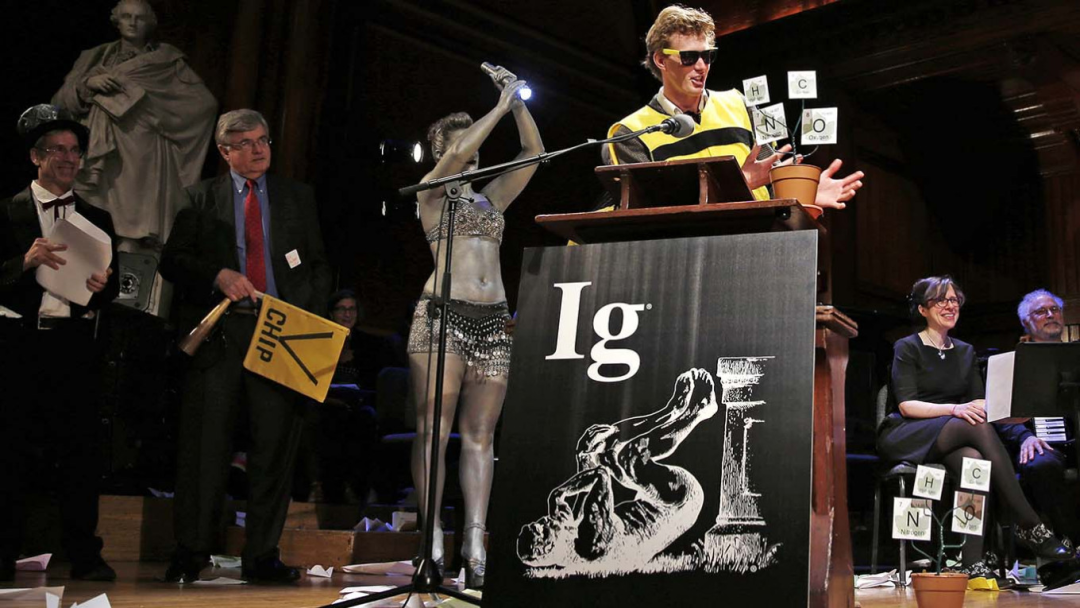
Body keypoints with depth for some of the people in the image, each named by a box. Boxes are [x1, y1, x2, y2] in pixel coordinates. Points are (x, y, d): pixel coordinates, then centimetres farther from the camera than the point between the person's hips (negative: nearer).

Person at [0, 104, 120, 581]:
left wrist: (104, 284, -10)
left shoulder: (97, 219, 14)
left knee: (81, 448, 1)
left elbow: (111, 290, 12)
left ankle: (84, 555, 5)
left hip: (76, 341, 2)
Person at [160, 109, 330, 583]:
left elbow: (318, 265, 14)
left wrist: (310, 321, -1)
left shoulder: (298, 197, 15)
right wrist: (218, 275, -12)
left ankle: (262, 555, 9)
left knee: (275, 446, 1)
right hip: (218, 331, -1)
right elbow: (172, 261, 6)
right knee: (204, 443, 0)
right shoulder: (200, 198, 12)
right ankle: (191, 552, 11)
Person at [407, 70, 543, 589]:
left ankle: (475, 541, -3)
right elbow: (460, 152, -8)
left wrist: (517, 104, 12)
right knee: (434, 426, -7)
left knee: (479, 433, -1)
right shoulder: (432, 190, 9)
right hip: (443, 313, -5)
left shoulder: (492, 197, 23)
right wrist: (502, 105, -1)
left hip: (492, 320, 5)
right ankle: (433, 538, -4)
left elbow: (534, 153, 18)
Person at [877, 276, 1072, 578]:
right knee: (978, 426, -33)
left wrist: (982, 406, -15)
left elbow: (980, 400, 11)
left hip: (955, 440, 5)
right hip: (906, 436, -4)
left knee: (974, 459, -35)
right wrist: (954, 409, -24)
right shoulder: (907, 348, 3)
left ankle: (974, 562, -41)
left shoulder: (965, 352, 21)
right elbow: (906, 405, -9)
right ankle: (1029, 526, -34)